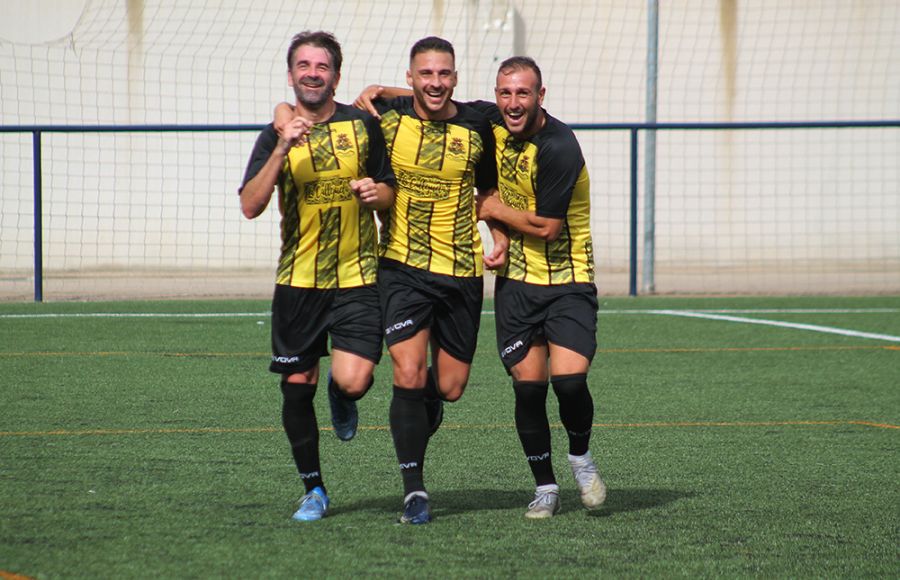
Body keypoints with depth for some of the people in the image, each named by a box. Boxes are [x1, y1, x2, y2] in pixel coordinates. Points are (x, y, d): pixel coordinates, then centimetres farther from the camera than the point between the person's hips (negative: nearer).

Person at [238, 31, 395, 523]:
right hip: (297, 281, 1)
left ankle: (340, 399, 22)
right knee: (296, 386, 3)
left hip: (357, 278, -1)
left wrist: (378, 192, -10)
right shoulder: (276, 136, 1)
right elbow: (250, 206, -12)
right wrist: (282, 149, -22)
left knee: (354, 381, -17)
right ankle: (313, 490, 20)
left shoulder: (364, 124, 2)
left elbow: (389, 190, 14)